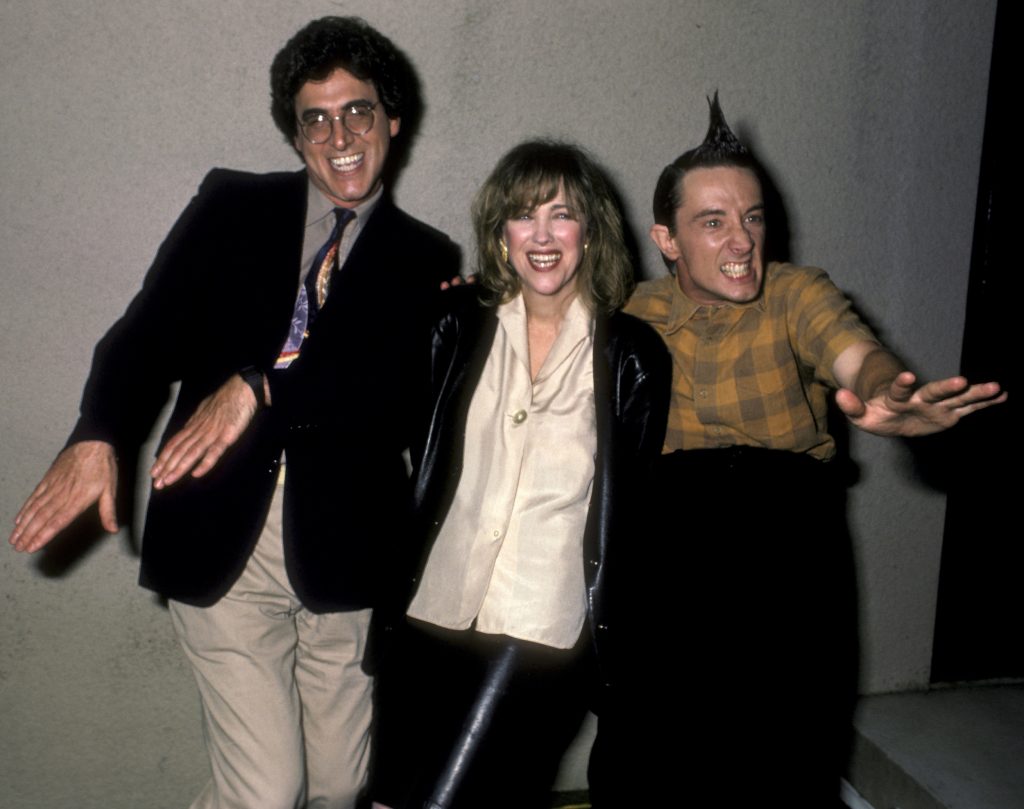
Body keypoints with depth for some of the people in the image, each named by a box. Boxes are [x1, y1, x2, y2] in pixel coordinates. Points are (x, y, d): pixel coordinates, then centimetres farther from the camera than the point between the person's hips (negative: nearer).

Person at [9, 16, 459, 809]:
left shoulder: (427, 260, 6)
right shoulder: (231, 207, 8)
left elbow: (399, 383, -10)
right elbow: (149, 331, -1)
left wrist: (259, 388, -23)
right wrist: (98, 435, -20)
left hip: (343, 546, 1)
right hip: (220, 539, -1)